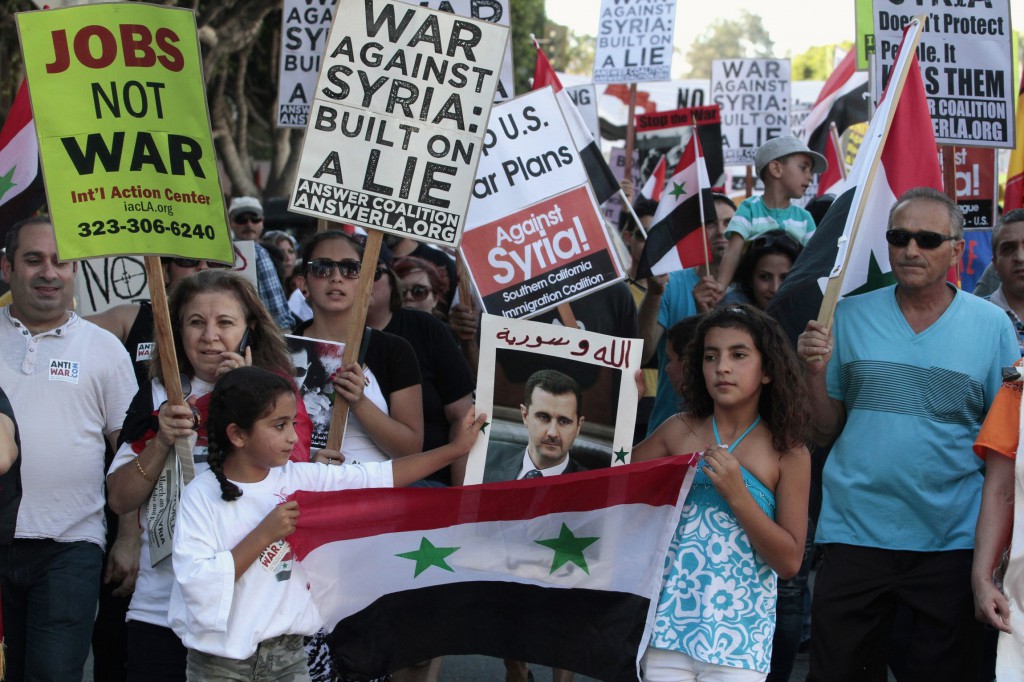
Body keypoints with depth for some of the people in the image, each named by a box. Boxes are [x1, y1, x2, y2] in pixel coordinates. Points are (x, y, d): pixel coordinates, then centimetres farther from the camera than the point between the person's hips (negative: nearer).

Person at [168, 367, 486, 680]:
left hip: (289, 656, 4)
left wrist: (454, 449, 2)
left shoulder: (299, 478, 1)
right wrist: (263, 535, -20)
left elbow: (380, 478, 3)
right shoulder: (203, 495, -12)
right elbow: (196, 584, -21)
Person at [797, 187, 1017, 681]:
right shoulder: (851, 316, 5)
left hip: (952, 542, -1)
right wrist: (816, 371, -8)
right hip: (854, 534, 1)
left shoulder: (991, 325, 1)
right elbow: (825, 432, 8)